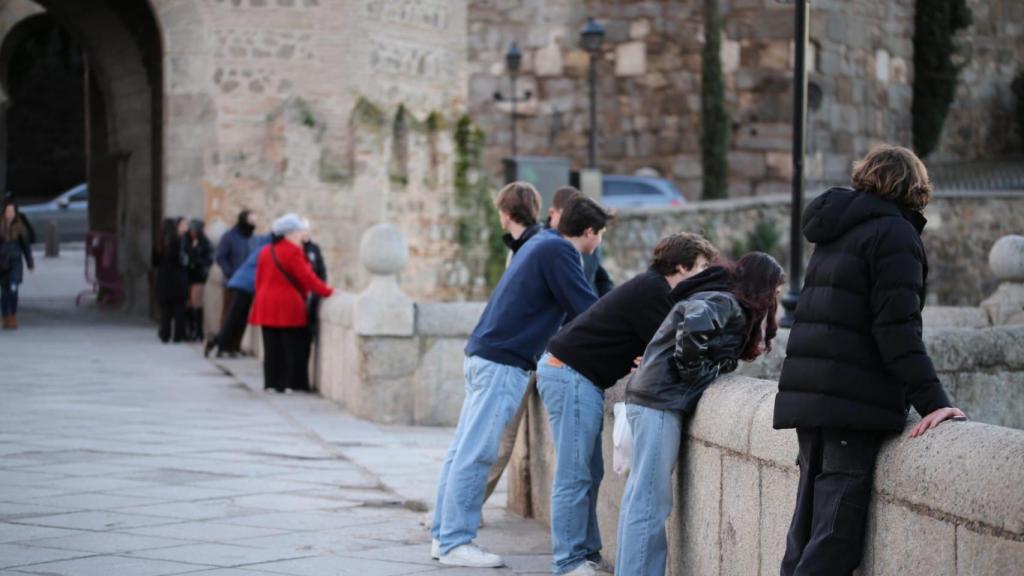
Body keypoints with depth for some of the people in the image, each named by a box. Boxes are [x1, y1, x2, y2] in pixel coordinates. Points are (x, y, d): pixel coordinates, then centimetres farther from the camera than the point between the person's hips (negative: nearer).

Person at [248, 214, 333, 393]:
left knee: (272, 348, 9)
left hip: (266, 306, 7)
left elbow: (259, 279, 16)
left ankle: (272, 383, 9)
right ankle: (290, 383, -1)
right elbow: (307, 278, -14)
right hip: (288, 307, -7)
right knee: (292, 348, 0)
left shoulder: (265, 251, 12)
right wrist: (328, 291, -6)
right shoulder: (292, 251, -12)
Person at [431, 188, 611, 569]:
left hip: (485, 354, 10)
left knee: (464, 450, 11)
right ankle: (455, 542, -5)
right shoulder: (558, 252, -11)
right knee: (475, 453, -7)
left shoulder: (544, 243, 19)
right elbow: (586, 311, -14)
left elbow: (570, 309, 25)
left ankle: (444, 535, 15)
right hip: (503, 362, -10)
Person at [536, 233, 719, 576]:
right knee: (574, 475, -7)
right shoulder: (650, 292, -16)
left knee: (589, 474, 12)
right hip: (571, 376, -10)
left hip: (574, 376, 10)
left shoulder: (654, 289, 15)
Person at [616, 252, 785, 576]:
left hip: (655, 399, 10)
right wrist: (696, 372, -16)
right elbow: (694, 327, -29)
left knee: (641, 498, 13)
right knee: (650, 503, -8)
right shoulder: (725, 304, -11)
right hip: (660, 402, -10)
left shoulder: (724, 301, 19)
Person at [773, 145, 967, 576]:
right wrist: (931, 401, -18)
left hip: (808, 396, 9)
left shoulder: (838, 232, 19)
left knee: (807, 528, 13)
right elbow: (897, 328, -16)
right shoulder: (895, 233, -7)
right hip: (855, 403, -9)